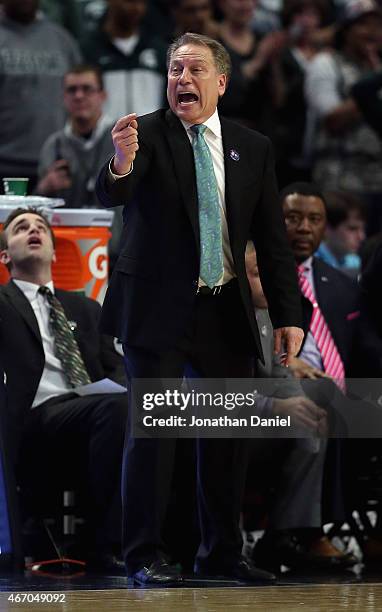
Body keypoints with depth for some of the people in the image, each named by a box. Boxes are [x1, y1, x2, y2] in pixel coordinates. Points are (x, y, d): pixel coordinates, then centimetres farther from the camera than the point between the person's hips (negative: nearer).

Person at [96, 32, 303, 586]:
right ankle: (144, 556, -1)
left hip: (227, 312, 4)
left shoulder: (253, 149, 6)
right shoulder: (145, 134, -5)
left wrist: (287, 315, 1)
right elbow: (112, 194, -24)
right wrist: (121, 165, -48)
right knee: (151, 431, -5)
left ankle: (221, 551, 21)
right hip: (157, 307, -4)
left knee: (228, 434, 9)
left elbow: (272, 240, 8)